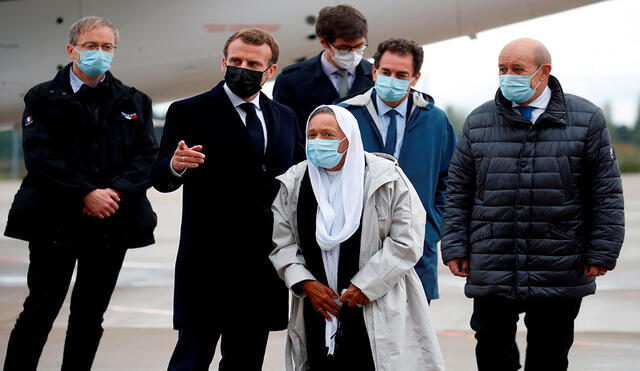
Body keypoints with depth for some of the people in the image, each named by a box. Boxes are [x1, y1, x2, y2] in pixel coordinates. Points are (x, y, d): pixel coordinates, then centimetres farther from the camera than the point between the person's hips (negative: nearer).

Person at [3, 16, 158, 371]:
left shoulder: (134, 102, 12)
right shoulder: (43, 98, 3)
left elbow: (147, 157, 3)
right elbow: (40, 156, -9)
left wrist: (116, 191, -15)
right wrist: (86, 195, -18)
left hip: (112, 222, 3)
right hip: (55, 222, -3)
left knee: (90, 315, 7)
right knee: (40, 311, -3)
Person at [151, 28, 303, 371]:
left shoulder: (285, 118, 14)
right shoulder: (188, 113, -3)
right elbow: (160, 178, -11)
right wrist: (175, 166, -33)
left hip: (265, 265, 5)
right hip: (209, 264, -5)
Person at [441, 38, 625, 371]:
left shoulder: (586, 119, 2)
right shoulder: (478, 122, 7)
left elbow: (606, 193, 2)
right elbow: (458, 192, 11)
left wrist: (601, 253, -4)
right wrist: (455, 248, 3)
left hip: (561, 277, -1)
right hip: (491, 274, 1)